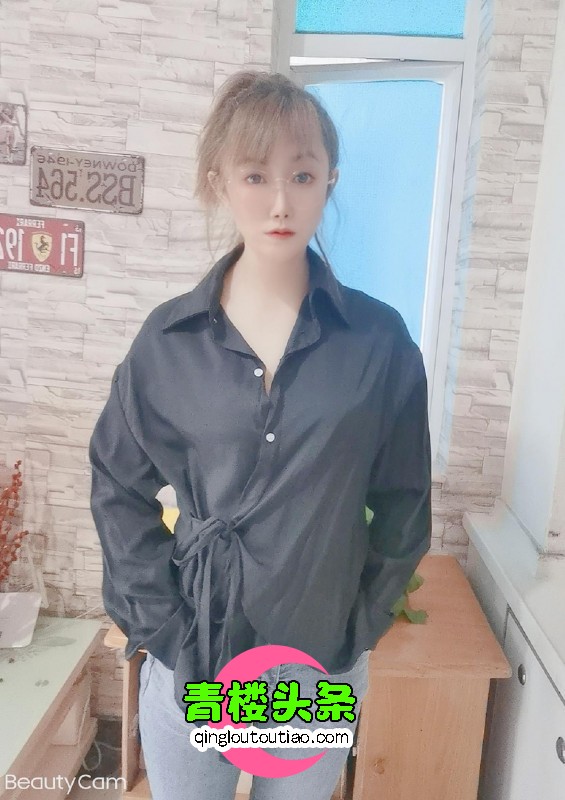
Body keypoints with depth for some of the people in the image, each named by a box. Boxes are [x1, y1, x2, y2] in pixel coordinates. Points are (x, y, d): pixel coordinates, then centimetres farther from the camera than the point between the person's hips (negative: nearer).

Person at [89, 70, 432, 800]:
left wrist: (361, 624, -3)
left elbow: (405, 505, -2)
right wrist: (159, 622, -5)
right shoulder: (170, 338, -7)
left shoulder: (379, 342, -9)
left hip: (322, 665, 0)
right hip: (188, 659, 1)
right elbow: (119, 487, 0)